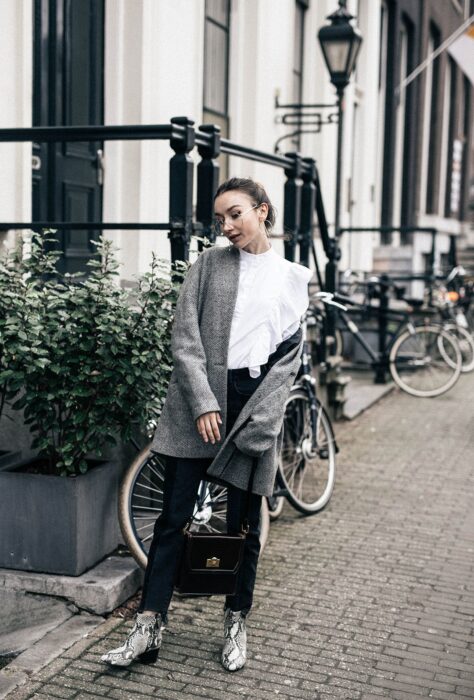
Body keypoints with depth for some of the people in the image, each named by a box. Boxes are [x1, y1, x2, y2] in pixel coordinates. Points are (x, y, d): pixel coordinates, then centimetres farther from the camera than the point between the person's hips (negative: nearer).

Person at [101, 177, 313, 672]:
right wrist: (204, 404, -11)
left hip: (256, 406, 1)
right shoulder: (209, 264, 5)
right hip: (198, 400, -1)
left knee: (244, 523, 8)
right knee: (174, 516, -1)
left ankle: (236, 624, 24)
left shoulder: (293, 278, 8)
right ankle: (149, 627, 6)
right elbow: (184, 338, -2)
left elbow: (289, 356, 4)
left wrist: (257, 419, -7)